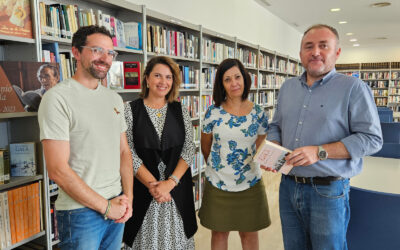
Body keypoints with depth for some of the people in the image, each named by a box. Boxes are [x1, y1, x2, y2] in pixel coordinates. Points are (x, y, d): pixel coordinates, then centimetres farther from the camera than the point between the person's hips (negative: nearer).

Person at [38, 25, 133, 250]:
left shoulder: (114, 99, 9)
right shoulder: (58, 98, -12)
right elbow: (58, 170, -17)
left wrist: (128, 197, -1)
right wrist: (105, 206, -12)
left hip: (118, 206, 6)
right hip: (80, 211, -6)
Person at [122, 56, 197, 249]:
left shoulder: (181, 111, 4)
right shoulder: (130, 110, -3)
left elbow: (189, 150, -2)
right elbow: (129, 153, -8)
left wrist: (170, 182, -13)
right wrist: (152, 184, -14)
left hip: (178, 189, 2)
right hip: (144, 190, -2)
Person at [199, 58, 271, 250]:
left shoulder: (258, 113, -3)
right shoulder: (213, 113, -7)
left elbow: (258, 146, 8)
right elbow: (205, 147, 6)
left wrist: (244, 161, 10)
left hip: (249, 183, 1)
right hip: (218, 183, 0)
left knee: (249, 233, 15)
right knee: (219, 233, 15)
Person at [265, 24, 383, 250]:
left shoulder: (353, 88, -8)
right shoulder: (288, 87, 10)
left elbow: (371, 138, -13)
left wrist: (320, 152, -22)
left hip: (328, 191, -5)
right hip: (288, 186, 5)